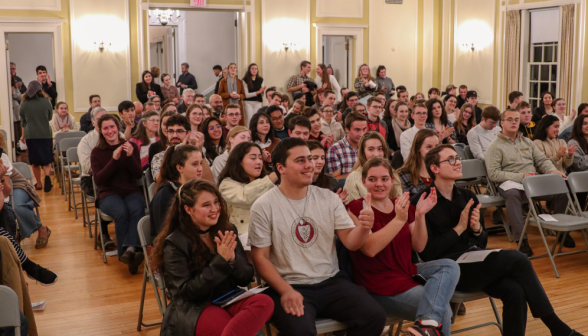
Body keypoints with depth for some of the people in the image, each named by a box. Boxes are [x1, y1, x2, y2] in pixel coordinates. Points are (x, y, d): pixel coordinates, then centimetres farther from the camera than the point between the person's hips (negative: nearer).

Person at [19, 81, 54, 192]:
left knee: (35, 162, 12)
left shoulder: (24, 104, -2)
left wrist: (23, 136, 20)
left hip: (30, 135, 1)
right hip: (45, 134, -1)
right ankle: (47, 176, -23)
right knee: (46, 160, 4)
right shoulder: (46, 101, -5)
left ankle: (39, 184, 18)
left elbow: (23, 121, 9)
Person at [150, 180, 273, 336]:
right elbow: (187, 292, -11)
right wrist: (220, 261, -19)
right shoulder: (175, 243, -7)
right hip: (193, 308, -6)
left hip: (229, 300, 6)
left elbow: (245, 279, 7)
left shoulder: (227, 231, 7)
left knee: (264, 302, -28)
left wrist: (232, 259, -16)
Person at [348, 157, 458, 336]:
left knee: (449, 266, -19)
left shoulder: (403, 205, 9)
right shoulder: (356, 208, -10)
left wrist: (420, 215, -13)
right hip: (380, 285, -7)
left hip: (407, 271, 7)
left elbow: (418, 247, 3)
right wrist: (399, 219, -32)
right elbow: (370, 249, -24)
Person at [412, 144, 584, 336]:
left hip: (476, 261, 6)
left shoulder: (468, 196, 13)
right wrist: (459, 228, -12)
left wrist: (477, 228, -6)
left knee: (515, 291, -25)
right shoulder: (420, 203, -8)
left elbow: (482, 243, 16)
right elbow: (427, 252, -13)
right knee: (517, 260, -21)